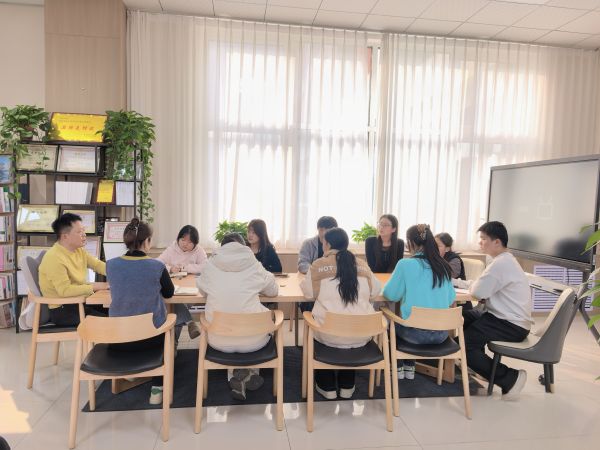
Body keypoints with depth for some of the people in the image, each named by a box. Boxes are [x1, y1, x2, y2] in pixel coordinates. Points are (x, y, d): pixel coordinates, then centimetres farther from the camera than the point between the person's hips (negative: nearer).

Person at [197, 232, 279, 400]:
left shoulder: (210, 266, 1)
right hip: (253, 341, -1)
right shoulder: (255, 267, -2)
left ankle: (236, 379, 23)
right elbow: (273, 291, 14)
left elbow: (202, 290, 19)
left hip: (219, 341, 2)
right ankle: (249, 373, 25)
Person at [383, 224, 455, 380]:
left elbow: (391, 294, -5)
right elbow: (451, 298, 9)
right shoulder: (443, 266, 1)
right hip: (441, 332, 5)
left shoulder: (405, 264, -13)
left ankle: (398, 369, 36)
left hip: (417, 333, -4)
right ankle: (409, 368, 40)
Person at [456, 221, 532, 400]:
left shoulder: (501, 263, -22)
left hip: (512, 325, -11)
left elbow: (478, 292, -22)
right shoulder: (503, 260, 12)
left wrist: (472, 285, 0)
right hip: (504, 316, 11)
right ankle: (478, 361, 26)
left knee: (463, 345, -16)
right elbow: (482, 286, 14)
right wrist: (453, 281, 2)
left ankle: (511, 378, -6)